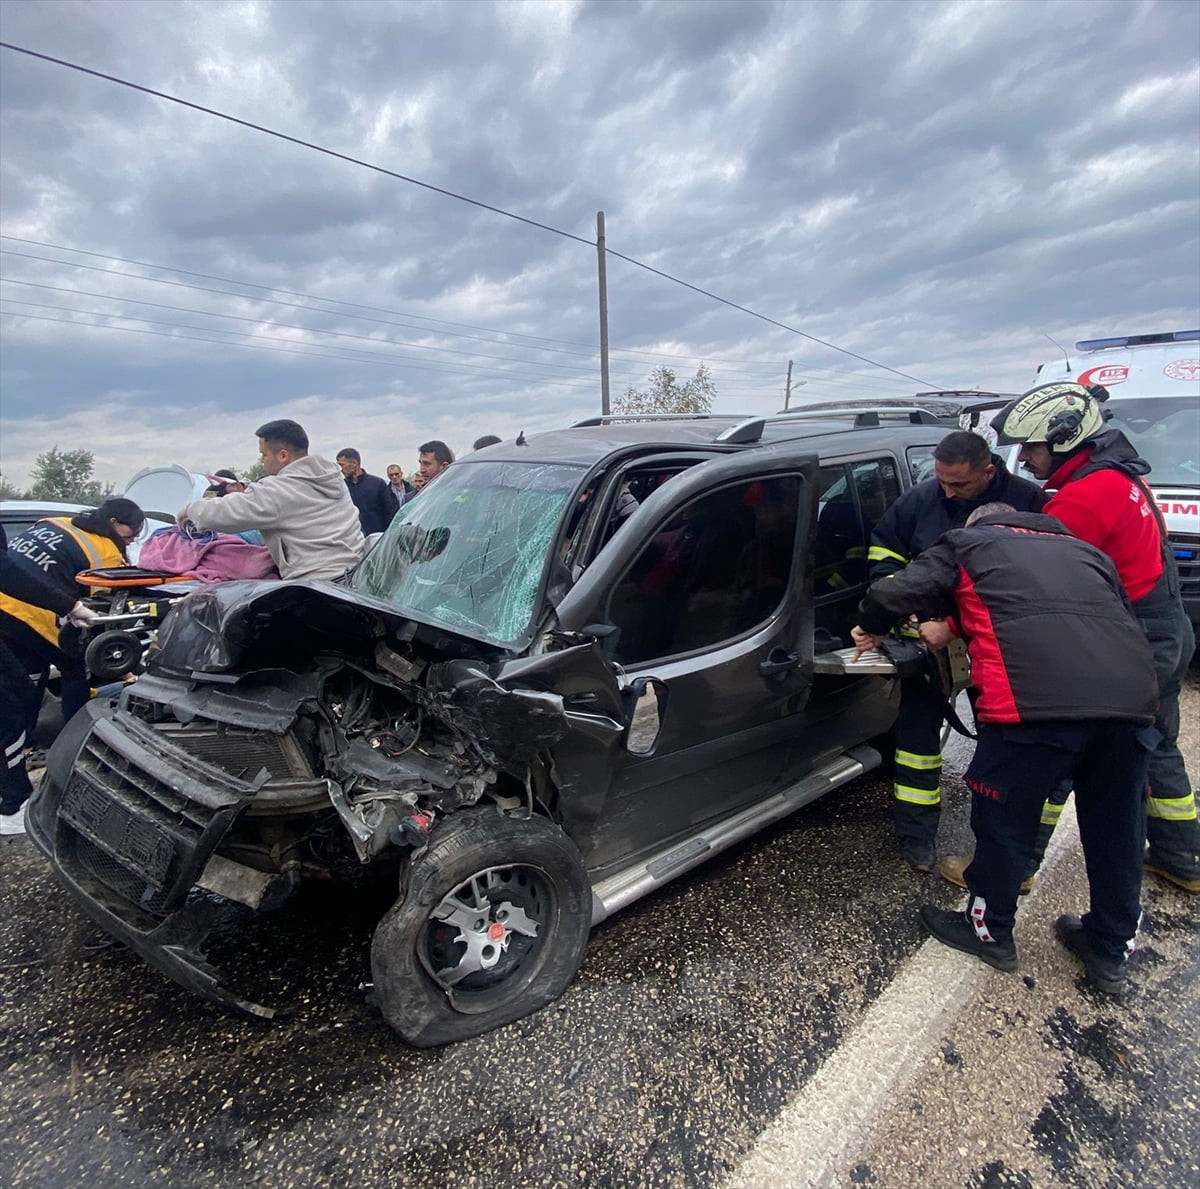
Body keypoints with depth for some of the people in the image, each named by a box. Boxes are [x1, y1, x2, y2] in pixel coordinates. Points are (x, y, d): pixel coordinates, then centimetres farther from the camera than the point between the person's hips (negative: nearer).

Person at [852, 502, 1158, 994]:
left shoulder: (967, 543, 19)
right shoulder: (1084, 550, 33)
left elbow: (895, 593, 4)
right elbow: (1123, 614, 30)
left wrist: (871, 628, 24)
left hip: (1036, 698, -6)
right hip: (1132, 695, 6)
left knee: (1004, 819, 15)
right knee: (1115, 829, 23)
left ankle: (989, 931, 35)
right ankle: (1110, 952, 43)